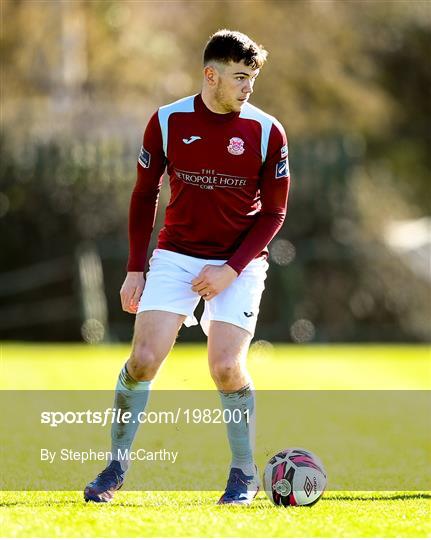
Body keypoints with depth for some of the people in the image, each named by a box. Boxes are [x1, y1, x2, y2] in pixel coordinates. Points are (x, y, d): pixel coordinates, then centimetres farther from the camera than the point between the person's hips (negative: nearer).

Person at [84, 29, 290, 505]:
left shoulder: (266, 132, -7)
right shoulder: (167, 122, -4)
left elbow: (273, 211, -1)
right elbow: (144, 196, 7)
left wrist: (232, 269, -12)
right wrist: (135, 269, 3)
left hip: (238, 263, -1)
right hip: (176, 256, 1)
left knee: (226, 368, -14)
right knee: (144, 359, -11)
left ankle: (245, 475, 5)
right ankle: (116, 467, 5)